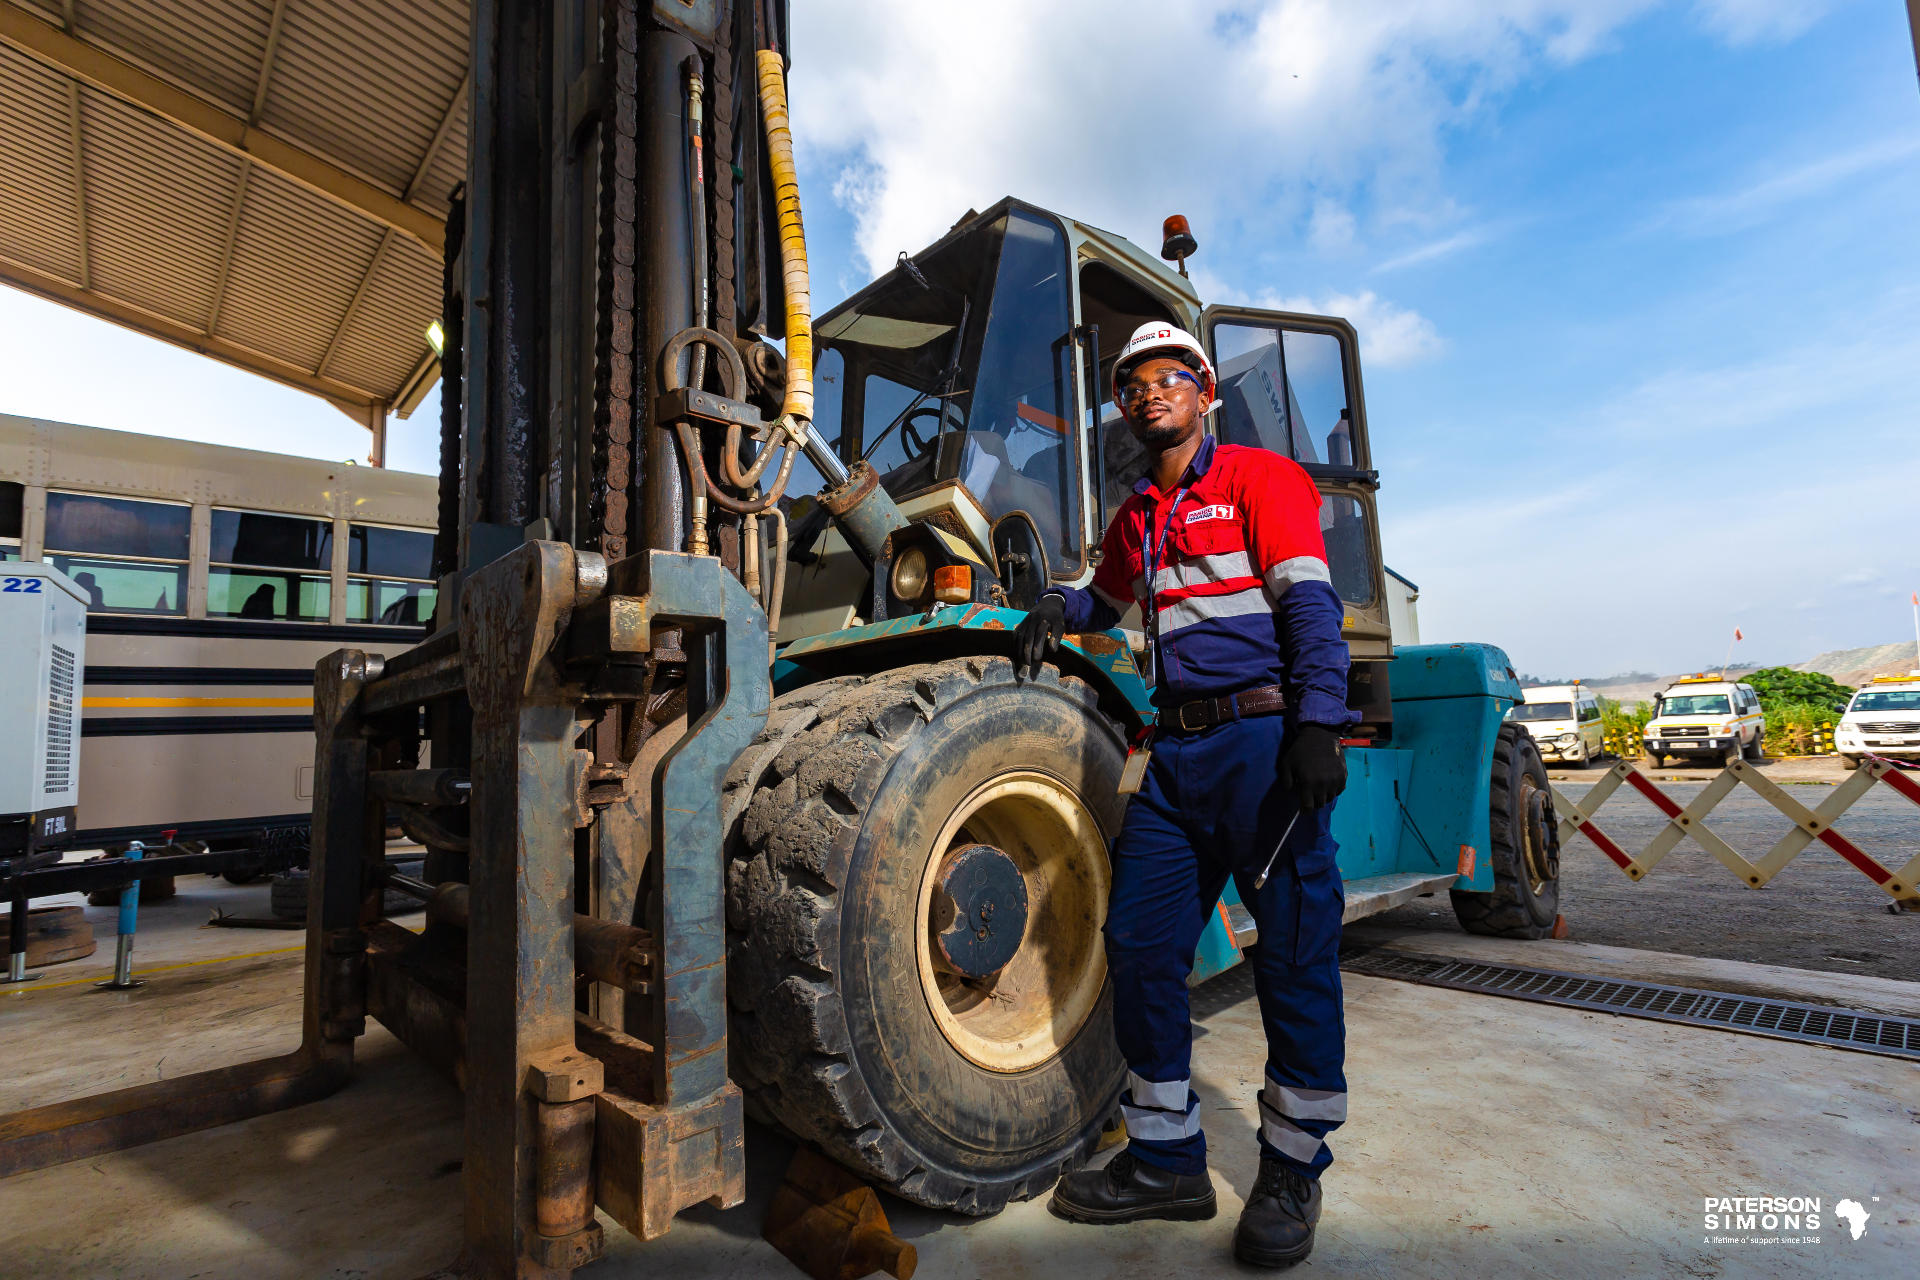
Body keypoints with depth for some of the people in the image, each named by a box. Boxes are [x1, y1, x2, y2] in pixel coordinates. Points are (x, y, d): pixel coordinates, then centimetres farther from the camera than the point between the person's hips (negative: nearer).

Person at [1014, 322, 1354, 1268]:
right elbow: (1110, 598, 37)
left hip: (1264, 738, -6)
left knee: (1293, 958, 2)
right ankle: (1167, 1162, 23)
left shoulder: (1260, 478, 2)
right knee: (1138, 945, 6)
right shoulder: (1138, 516, 20)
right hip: (1177, 750, 7)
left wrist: (1318, 726, -20)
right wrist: (1057, 612, 17)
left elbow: (1310, 605, -9)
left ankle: (1292, 1172, 22)